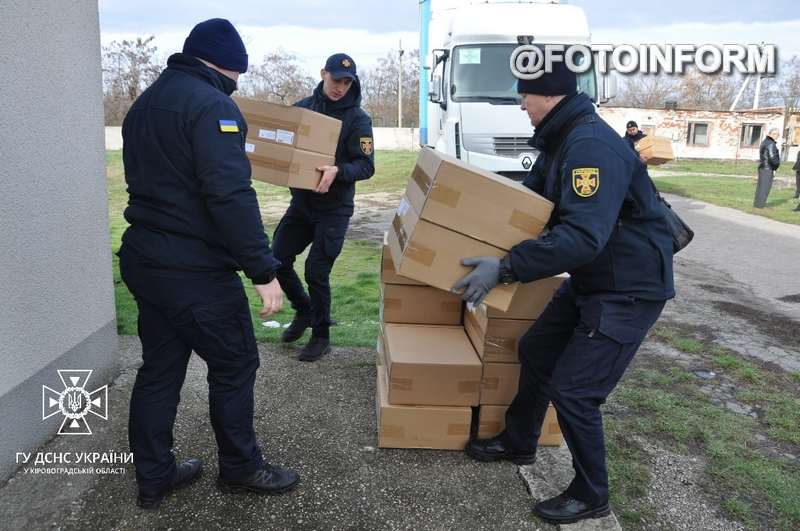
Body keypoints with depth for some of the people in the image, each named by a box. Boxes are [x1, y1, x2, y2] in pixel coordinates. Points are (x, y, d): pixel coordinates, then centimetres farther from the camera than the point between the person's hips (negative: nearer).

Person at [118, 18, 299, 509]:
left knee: (159, 368, 16)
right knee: (234, 365, 7)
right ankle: (241, 468, 23)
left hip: (143, 260, 9)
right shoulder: (211, 104, -15)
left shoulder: (145, 103, 16)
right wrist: (264, 270, -23)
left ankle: (153, 477, 27)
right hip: (195, 270, -9)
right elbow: (232, 196, -24)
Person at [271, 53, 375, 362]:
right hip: (301, 202, 5)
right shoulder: (303, 108, 4)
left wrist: (338, 171, -32)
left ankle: (321, 337, 16)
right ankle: (304, 310, 31)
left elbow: (366, 166, -14)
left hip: (333, 209, -5)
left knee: (316, 271, -4)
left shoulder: (357, 118, -9)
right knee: (278, 260, 5)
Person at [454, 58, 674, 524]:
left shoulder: (592, 145, -27)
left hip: (630, 288, -10)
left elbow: (583, 236, -37)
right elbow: (531, 194, 20)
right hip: (590, 279, 10)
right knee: (536, 351, 17)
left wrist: (505, 268, -39)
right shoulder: (561, 139, 7)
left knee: (572, 389, -6)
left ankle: (591, 496, 18)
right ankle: (518, 443, 38)